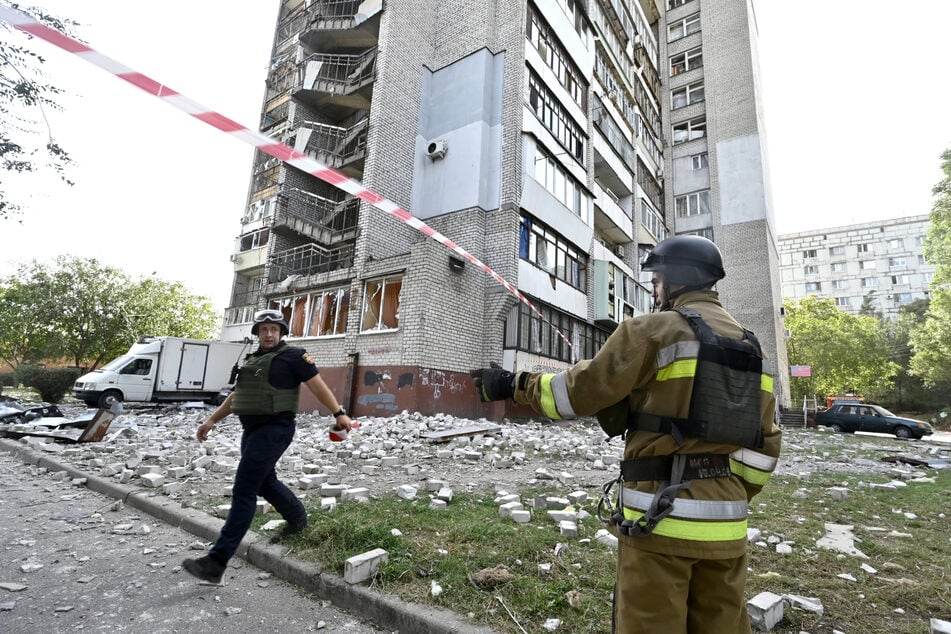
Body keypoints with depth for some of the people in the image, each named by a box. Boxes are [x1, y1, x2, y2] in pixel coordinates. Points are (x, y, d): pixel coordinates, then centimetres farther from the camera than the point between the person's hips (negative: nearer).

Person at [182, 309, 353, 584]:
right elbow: (236, 395, 23)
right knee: (265, 482, 21)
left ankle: (217, 562, -1)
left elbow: (317, 385, -10)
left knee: (243, 491, -8)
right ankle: (297, 519, 43)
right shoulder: (252, 359, 16)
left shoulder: (292, 356, -7)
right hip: (252, 430, 9)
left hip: (273, 430, -8)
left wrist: (339, 413, -16)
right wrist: (211, 420, 20)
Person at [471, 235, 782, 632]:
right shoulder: (750, 348, 12)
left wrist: (513, 385, 2)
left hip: (662, 516, -7)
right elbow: (764, 445, 13)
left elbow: (581, 391, -10)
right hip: (725, 525, 8)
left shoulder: (655, 329, -10)